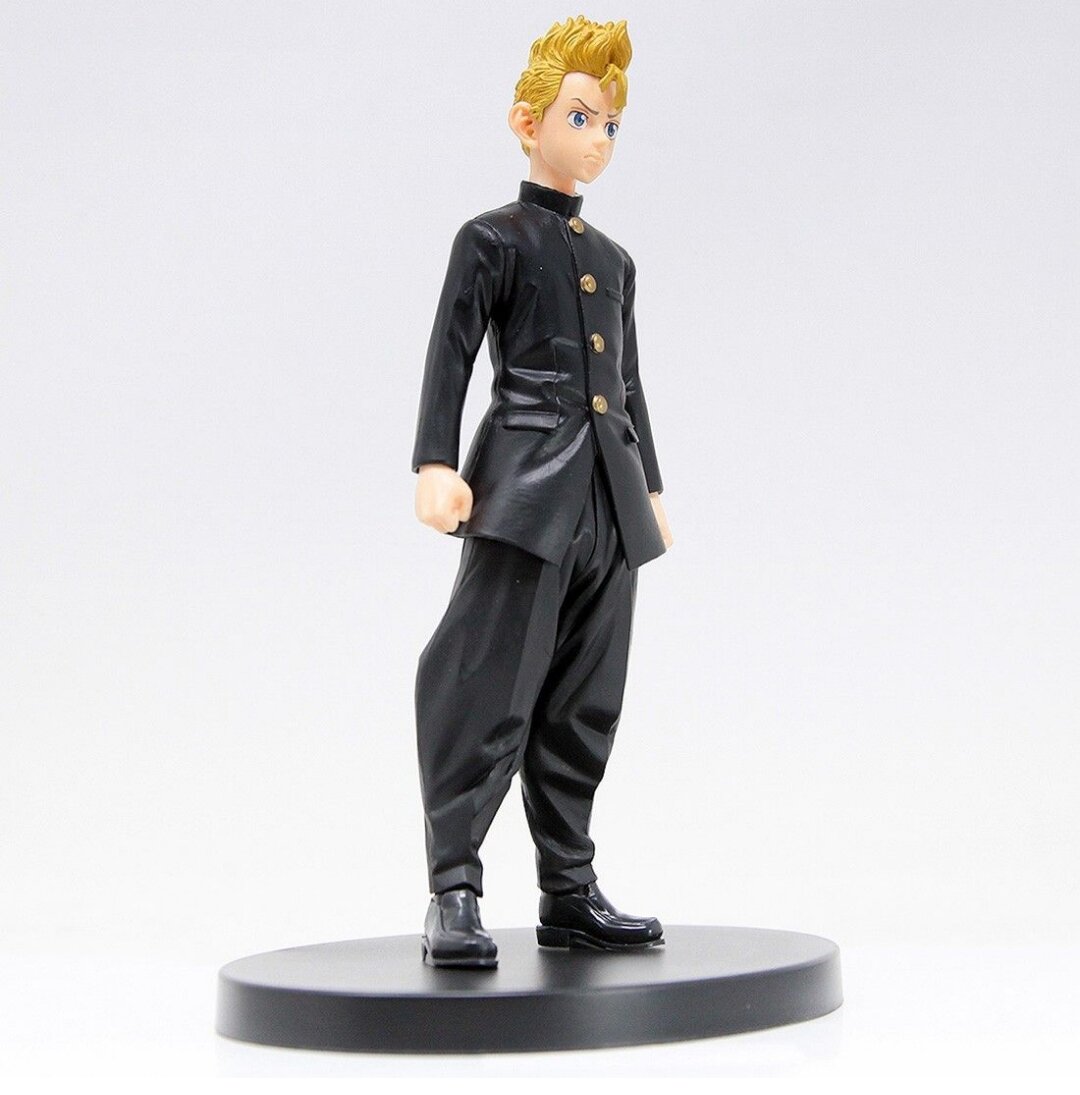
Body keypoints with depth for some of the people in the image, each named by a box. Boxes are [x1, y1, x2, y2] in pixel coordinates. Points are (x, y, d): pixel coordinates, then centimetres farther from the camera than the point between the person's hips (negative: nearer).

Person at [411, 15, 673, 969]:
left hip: (608, 498, 7)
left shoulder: (614, 260, 20)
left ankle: (569, 893, 14)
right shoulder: (493, 239, 1)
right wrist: (436, 465, -17)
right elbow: (449, 356, -7)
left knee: (584, 705, 8)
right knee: (491, 691, -10)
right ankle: (453, 894, -6)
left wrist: (650, 486, 23)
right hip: (525, 489, -7)